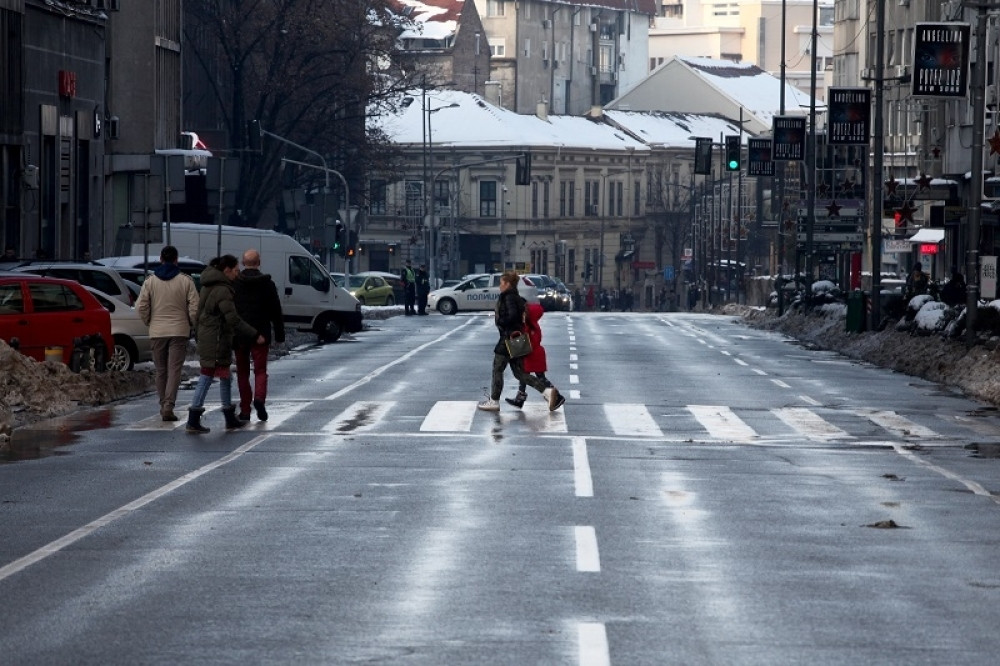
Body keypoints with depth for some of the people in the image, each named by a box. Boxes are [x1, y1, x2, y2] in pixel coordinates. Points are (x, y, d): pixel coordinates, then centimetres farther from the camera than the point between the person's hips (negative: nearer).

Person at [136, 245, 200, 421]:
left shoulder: (150, 281, 0)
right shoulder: (185, 281, -4)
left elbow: (141, 307, -3)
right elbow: (195, 306, -6)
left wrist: (149, 322, 13)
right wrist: (191, 323, 9)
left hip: (157, 332, 2)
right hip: (179, 331, -2)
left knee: (161, 370, 13)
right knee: (174, 370, -3)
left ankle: (163, 405, 18)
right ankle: (168, 406, -16)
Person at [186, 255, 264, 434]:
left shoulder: (209, 286, 11)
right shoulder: (222, 290, -19)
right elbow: (233, 319, -22)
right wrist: (255, 335, -16)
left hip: (205, 337, 10)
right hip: (216, 340, -10)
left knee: (225, 378, 16)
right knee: (206, 378, -6)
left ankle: (230, 419, 23)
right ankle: (193, 421, -5)